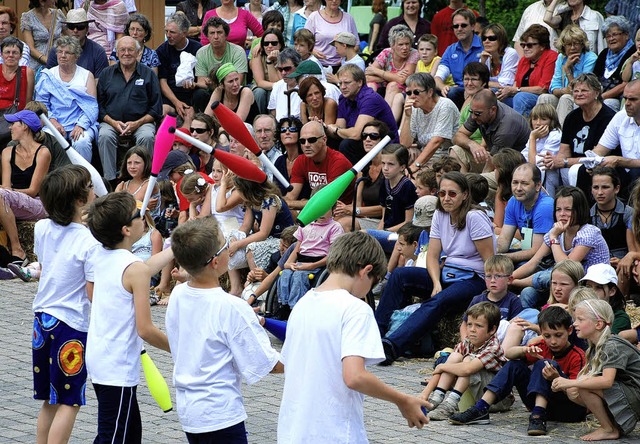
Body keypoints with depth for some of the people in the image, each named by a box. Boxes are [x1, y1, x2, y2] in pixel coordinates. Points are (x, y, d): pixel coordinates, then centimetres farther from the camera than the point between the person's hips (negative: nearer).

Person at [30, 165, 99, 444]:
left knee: (50, 400, 16)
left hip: (42, 318, 7)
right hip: (72, 326, -6)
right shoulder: (89, 243, -19)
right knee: (69, 402, 1)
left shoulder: (42, 229, 0)